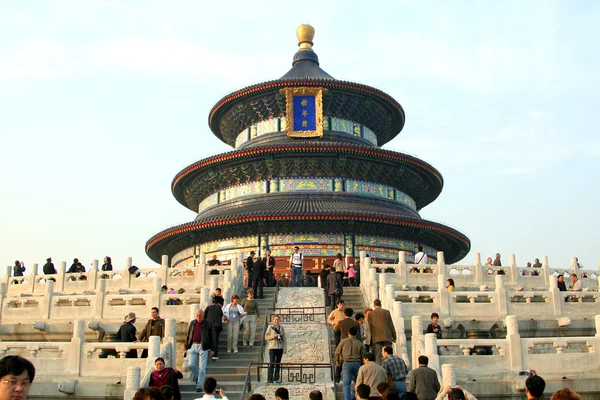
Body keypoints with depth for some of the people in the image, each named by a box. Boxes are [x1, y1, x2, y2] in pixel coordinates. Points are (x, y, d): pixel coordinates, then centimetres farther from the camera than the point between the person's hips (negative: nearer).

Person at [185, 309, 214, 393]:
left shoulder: (207, 325, 0)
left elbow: (211, 337, 3)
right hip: (193, 346, 3)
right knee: (191, 365, -4)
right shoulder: (192, 323, 10)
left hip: (203, 347, -3)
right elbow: (188, 336, 15)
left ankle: (199, 385, 3)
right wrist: (186, 348, 11)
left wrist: (212, 349, -1)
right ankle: (197, 376, 25)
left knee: (202, 367, -4)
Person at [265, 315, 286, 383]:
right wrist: (273, 336, -18)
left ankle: (276, 378, 16)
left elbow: (284, 339, 6)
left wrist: (285, 348, 0)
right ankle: (269, 379, -9)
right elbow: (266, 337, -3)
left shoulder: (281, 328, 6)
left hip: (280, 347, 3)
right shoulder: (270, 327, -2)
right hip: (272, 347, -3)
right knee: (272, 363, -11)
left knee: (278, 363, 8)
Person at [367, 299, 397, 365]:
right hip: (387, 337, 0)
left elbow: (369, 327, 5)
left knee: (378, 357, -3)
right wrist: (394, 337, 11)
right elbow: (391, 325, 5)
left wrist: (370, 339, 11)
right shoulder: (386, 312, 6)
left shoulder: (370, 314, 6)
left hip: (376, 338, 0)